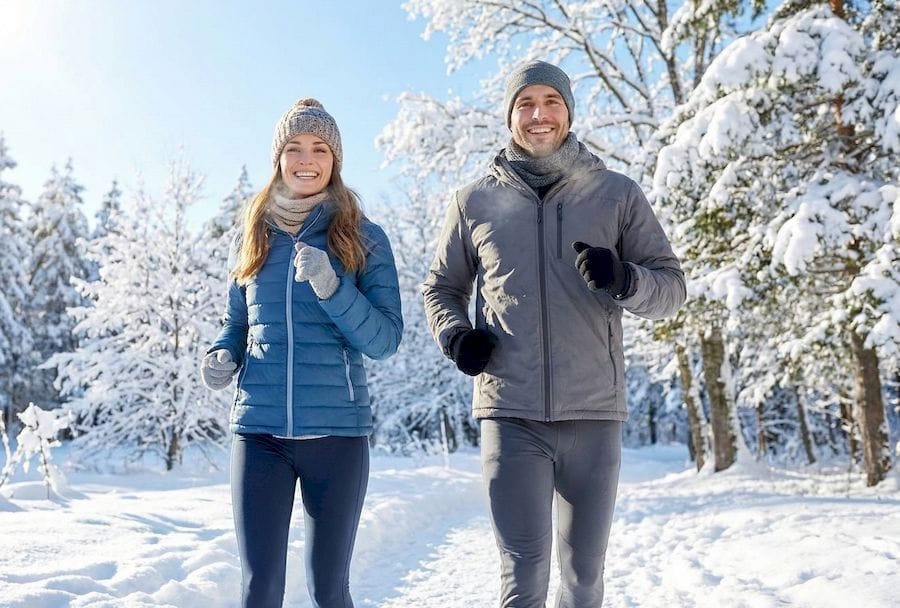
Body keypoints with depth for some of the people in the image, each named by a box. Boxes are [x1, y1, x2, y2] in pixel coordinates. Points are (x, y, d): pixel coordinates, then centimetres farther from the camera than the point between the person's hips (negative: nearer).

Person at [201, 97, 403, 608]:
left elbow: (386, 340, -5)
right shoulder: (253, 238, 10)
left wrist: (331, 288, -20)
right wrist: (223, 357, -3)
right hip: (259, 430, 2)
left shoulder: (364, 238, 2)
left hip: (337, 431, -2)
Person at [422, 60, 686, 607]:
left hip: (593, 414, 1)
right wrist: (455, 335, -3)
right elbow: (442, 288, 19)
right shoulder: (475, 202, 8)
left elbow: (671, 285, 7)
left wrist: (625, 281, -16)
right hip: (510, 413, -1)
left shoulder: (617, 194, 7)